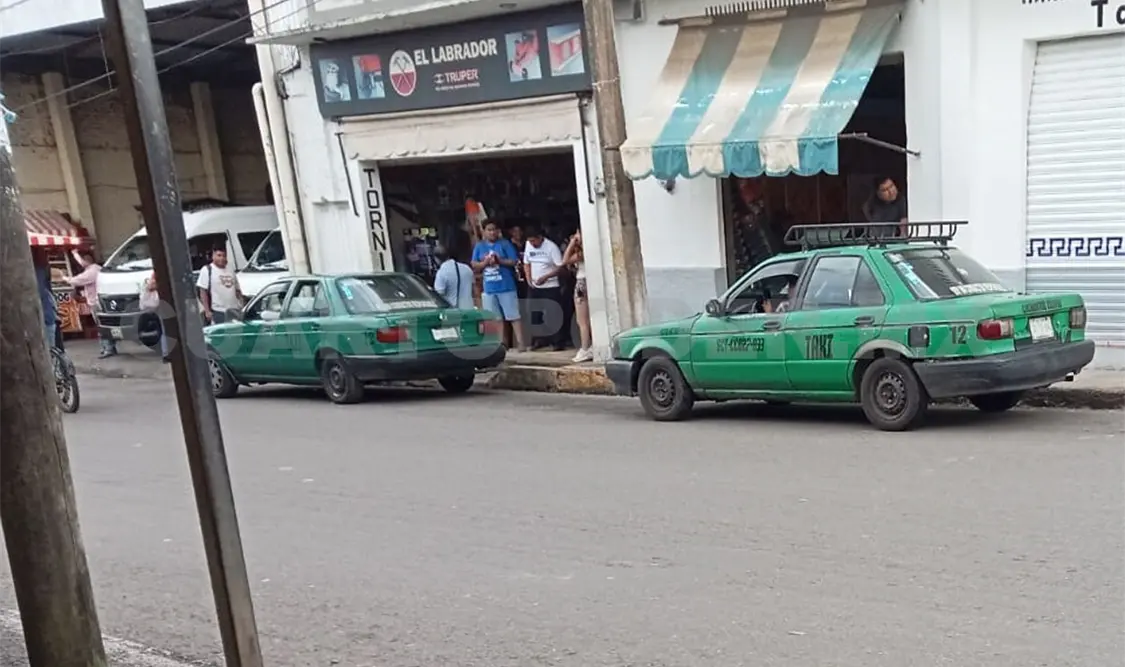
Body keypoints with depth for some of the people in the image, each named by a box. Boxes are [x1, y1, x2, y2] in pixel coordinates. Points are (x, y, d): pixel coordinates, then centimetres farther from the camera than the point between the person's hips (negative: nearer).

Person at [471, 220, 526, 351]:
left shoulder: (505, 243, -1)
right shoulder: (479, 246, 9)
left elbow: (514, 261, -5)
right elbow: (474, 266, 9)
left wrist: (499, 260, -18)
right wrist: (485, 262, -9)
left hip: (506, 287, -4)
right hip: (489, 288, 4)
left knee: (513, 315, -5)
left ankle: (520, 342, -5)